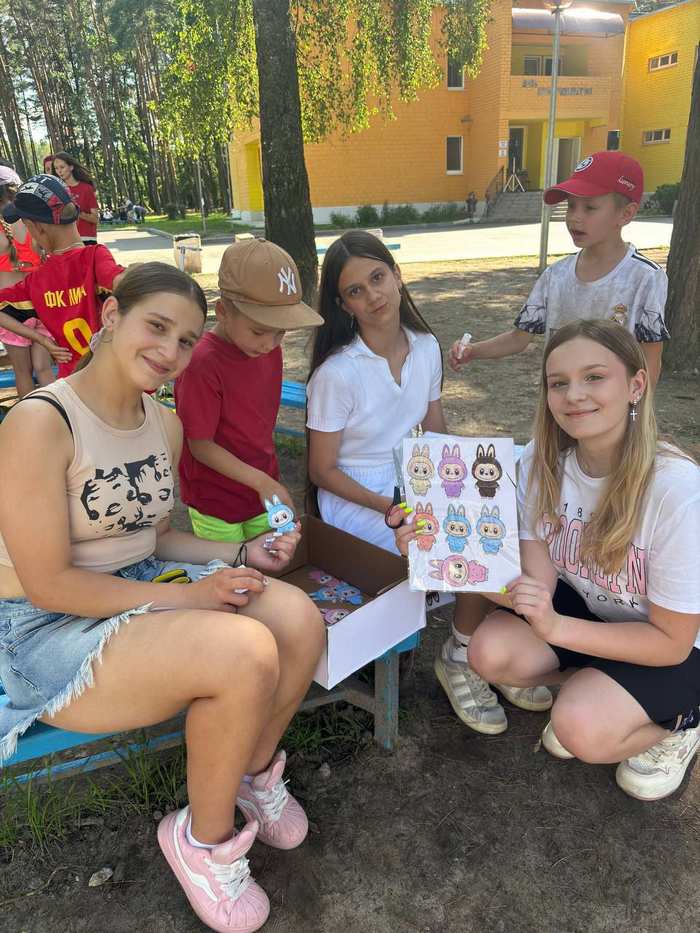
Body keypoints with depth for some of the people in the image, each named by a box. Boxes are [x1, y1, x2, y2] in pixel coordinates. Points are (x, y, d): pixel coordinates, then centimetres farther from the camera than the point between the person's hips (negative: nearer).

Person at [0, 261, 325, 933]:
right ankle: (206, 838, 0)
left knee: (298, 618, -16)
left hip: (145, 586, 7)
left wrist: (241, 557, -2)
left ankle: (254, 770, 14)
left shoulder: (165, 424, 4)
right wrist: (185, 597, -20)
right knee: (247, 652, -30)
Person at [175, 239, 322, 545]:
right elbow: (200, 445, -20)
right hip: (216, 506, -6)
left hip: (263, 495, 6)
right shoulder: (202, 363, -24)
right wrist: (261, 481, -23)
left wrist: (270, 480, 8)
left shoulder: (269, 348, -3)